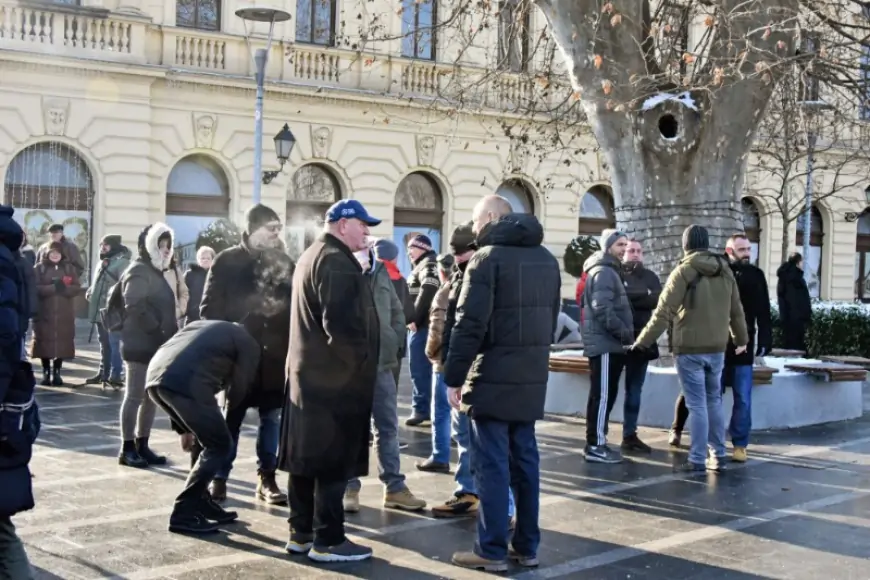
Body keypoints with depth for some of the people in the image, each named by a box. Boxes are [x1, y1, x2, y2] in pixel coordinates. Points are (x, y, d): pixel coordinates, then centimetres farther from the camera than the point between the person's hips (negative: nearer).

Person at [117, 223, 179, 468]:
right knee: (135, 396, -4)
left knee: (151, 397, 11)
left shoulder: (155, 272, 20)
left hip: (155, 345, 9)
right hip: (141, 345, -9)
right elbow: (134, 306, -24)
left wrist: (169, 333, 10)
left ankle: (142, 446, 17)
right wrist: (157, 330, -21)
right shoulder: (139, 272, -10)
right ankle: (128, 448, 1)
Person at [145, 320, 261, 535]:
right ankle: (183, 513, 5)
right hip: (186, 383, -8)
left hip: (155, 376, 8)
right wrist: (228, 411, 45)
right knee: (219, 445, 8)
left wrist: (183, 428, 35)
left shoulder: (206, 327, 38)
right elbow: (238, 390, 19)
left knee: (203, 440, 25)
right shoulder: (248, 343, 19)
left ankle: (201, 503, 32)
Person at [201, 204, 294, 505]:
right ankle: (219, 478, 14)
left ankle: (267, 480, 16)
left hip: (274, 353, 3)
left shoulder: (285, 262, 8)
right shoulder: (227, 261, -1)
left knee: (272, 418, 7)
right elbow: (210, 307, -2)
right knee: (230, 418, 4)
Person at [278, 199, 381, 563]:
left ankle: (301, 532, 19)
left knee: (308, 456, 13)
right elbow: (340, 324, -25)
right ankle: (327, 541, 0)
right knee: (334, 461, -5)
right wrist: (362, 360, -13)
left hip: (309, 372, 11)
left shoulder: (311, 256, 20)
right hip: (336, 377, -10)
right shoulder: (336, 261, -15)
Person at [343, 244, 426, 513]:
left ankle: (394, 487, 17)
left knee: (388, 427, 9)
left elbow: (397, 313, 15)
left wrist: (393, 343, 5)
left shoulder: (380, 272, 10)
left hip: (381, 362, 5)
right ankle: (350, 487, 15)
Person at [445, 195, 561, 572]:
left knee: (492, 464, -3)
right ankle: (527, 546, 16)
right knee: (525, 461, 12)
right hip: (532, 377, 7)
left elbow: (469, 324, -15)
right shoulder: (547, 259, 15)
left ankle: (492, 551, 1)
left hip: (493, 377, -7)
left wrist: (453, 377, -10)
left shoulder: (487, 257, -10)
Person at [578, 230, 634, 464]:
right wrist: (624, 332, -19)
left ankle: (597, 442, 18)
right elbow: (602, 309, -22)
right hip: (604, 343, -11)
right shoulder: (603, 271, -12)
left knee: (606, 394, 13)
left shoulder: (611, 270, 21)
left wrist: (623, 333, 13)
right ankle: (595, 445, -8)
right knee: (603, 394, -9)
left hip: (609, 343, 11)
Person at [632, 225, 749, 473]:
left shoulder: (684, 271, -10)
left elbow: (664, 312, -13)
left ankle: (698, 459, -1)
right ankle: (718, 455, 20)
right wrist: (741, 339, 31)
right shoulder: (725, 271, 7)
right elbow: (736, 310, 15)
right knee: (714, 402, 16)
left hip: (689, 349, -5)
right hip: (717, 348, 5)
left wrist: (643, 341, -7)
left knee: (697, 404, -3)